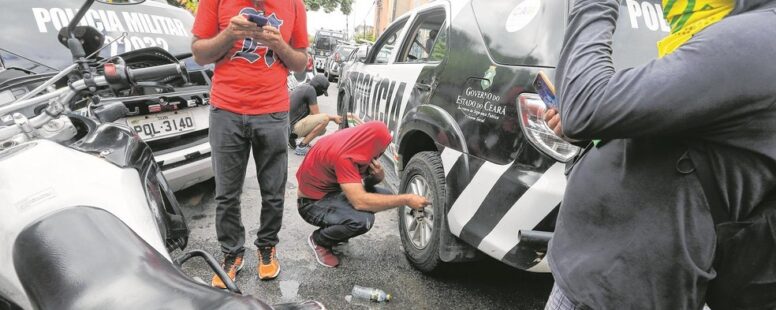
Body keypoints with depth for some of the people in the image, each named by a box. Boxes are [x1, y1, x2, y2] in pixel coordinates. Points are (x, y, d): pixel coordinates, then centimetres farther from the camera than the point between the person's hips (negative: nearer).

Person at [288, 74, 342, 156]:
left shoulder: (304, 86, 12)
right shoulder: (310, 89, -16)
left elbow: (312, 112, 19)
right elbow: (316, 114, -14)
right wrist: (333, 118, -1)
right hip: (294, 126, -10)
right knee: (325, 118, -23)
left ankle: (292, 137, 16)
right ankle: (301, 147, -16)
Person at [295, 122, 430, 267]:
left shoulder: (355, 143, -8)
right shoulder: (341, 155, -34)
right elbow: (360, 202, -39)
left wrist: (379, 175, -21)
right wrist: (406, 200, -34)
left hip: (333, 191, 9)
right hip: (313, 203, -9)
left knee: (384, 196, -3)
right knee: (363, 220, -33)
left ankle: (332, 231, 11)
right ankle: (319, 240, -2)